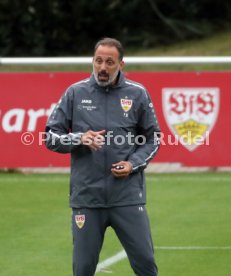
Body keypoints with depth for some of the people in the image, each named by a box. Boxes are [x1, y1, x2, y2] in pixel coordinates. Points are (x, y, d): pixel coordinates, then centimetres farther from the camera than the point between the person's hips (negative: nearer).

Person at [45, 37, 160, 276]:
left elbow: (152, 139, 11)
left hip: (128, 196, 0)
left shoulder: (137, 94, 4)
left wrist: (133, 164, -6)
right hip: (86, 197, 0)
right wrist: (79, 139, -13)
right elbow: (51, 136, 5)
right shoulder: (75, 93, 4)